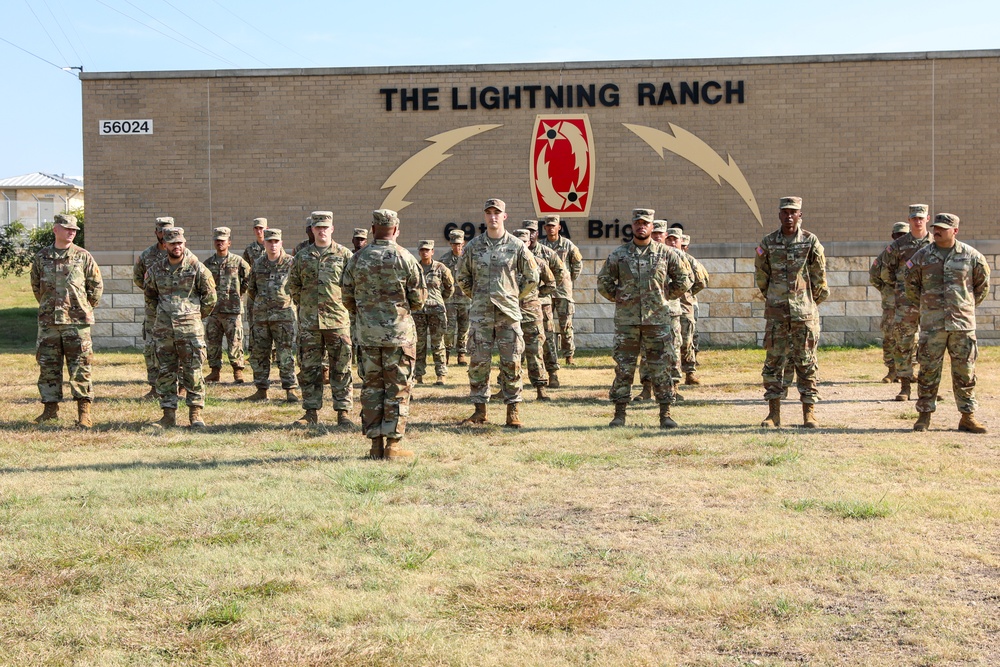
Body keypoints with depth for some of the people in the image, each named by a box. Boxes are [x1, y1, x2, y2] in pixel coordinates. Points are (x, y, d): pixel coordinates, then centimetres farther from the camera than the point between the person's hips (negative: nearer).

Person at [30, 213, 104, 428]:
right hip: (48, 320, 3)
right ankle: (51, 408, 19)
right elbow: (36, 287, 19)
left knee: (80, 366, -3)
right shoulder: (41, 257, 7)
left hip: (76, 321, -3)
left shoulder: (83, 257, 1)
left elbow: (96, 286, 8)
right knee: (47, 365, 7)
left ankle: (84, 412, -1)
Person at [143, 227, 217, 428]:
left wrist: (197, 315, 8)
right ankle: (168, 414, 11)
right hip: (163, 329, 3)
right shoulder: (156, 270, 7)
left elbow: (210, 296, 5)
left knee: (193, 372, -1)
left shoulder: (196, 268, -2)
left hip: (190, 328, -3)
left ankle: (195, 413, 7)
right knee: (166, 373, 5)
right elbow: (149, 295, 23)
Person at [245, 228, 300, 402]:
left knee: (286, 355, -6)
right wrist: (261, 303, 16)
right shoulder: (258, 264, 11)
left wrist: (287, 301, 3)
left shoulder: (291, 263, -2)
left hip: (283, 315, -5)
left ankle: (291, 390, 0)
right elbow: (251, 290, 22)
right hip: (260, 315, 5)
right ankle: (261, 390, 15)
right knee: (258, 353, 6)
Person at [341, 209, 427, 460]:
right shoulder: (404, 258, -7)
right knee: (398, 387, 2)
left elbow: (347, 297, 8)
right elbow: (418, 299, -4)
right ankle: (393, 445, 1)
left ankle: (376, 444, 11)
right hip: (399, 331, -3)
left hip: (367, 332, 3)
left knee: (371, 386, 10)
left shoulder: (357, 258, 2)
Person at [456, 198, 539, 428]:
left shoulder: (517, 246, 1)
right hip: (480, 314, 1)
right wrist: (476, 296, 12)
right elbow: (462, 277, 16)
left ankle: (513, 411, 9)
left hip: (508, 314, -1)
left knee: (511, 362, 1)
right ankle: (480, 410, 12)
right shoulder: (473, 246, 4)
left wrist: (515, 295, 8)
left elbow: (532, 277, 9)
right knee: (478, 362, 2)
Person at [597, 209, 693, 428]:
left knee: (661, 367, 2)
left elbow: (685, 279, 12)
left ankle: (665, 414, 9)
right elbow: (603, 282, 15)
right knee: (623, 368, 3)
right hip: (627, 320, 1)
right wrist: (617, 297, 7)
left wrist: (666, 296, 8)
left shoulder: (666, 253, 3)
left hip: (658, 319, 0)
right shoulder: (618, 254, 5)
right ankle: (619, 413, 11)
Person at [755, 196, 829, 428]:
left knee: (806, 363, 2)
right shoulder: (768, 242, 4)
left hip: (804, 313, -2)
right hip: (776, 313, 2)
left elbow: (819, 276, 4)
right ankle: (773, 413, 7)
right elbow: (761, 275, 12)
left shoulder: (811, 242, -1)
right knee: (773, 361, 2)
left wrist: (812, 303, 8)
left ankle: (809, 412, 8)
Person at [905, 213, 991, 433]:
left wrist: (968, 305, 12)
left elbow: (982, 285, 14)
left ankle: (968, 417, 12)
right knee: (928, 370, 2)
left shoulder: (971, 256, 1)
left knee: (965, 372, 4)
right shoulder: (922, 256, 2)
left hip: (963, 323, 0)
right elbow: (911, 284, 14)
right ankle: (924, 415, 11)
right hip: (932, 324, 0)